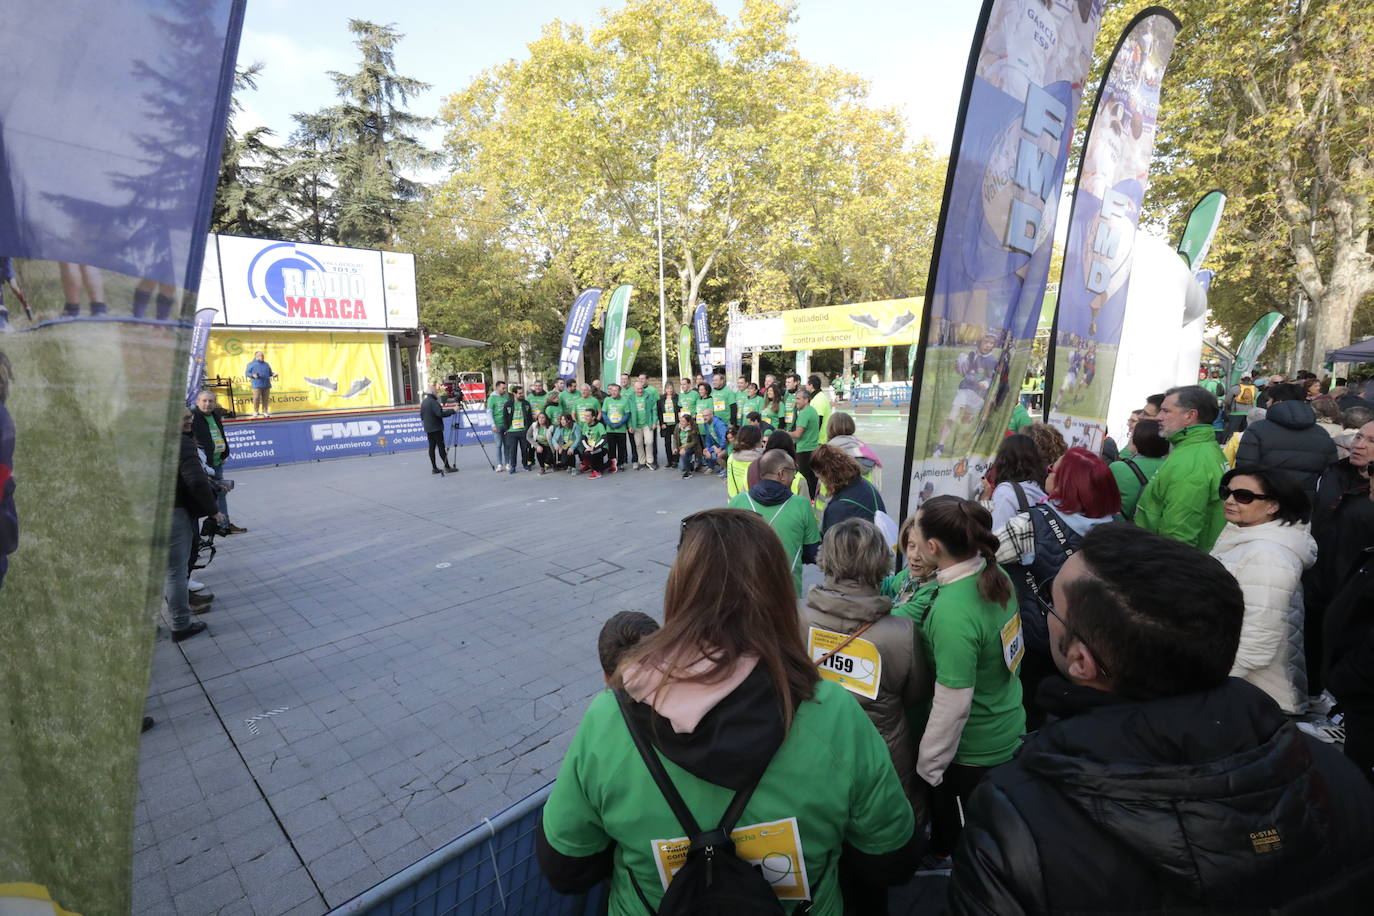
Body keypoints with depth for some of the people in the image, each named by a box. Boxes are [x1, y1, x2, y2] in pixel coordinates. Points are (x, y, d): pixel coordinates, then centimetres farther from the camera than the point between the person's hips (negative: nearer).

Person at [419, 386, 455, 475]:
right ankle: (447, 466, -6)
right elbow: (440, 413, -25)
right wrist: (452, 411, -23)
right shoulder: (433, 402, -15)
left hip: (428, 429, 9)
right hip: (436, 428, -9)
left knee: (432, 447, 7)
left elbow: (422, 415, 20)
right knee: (441, 447, -7)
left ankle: (434, 468, 7)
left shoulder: (423, 402, 14)